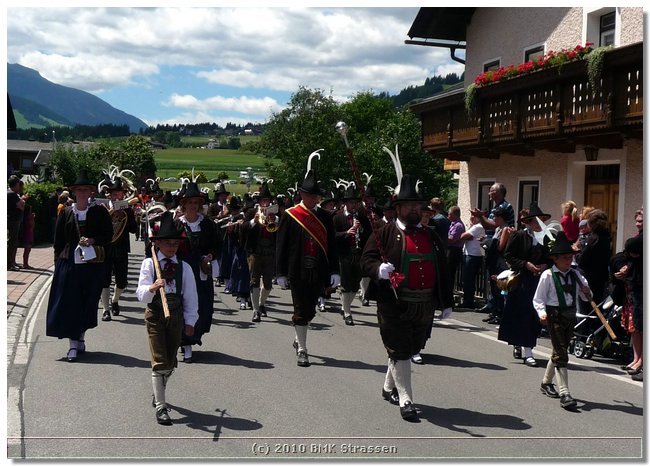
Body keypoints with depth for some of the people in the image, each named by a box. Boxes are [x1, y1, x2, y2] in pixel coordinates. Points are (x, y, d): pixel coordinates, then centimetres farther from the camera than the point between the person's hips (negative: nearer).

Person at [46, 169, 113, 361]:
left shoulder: (100, 212, 2)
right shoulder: (66, 212, 6)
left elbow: (108, 235, 2)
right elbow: (58, 239, 8)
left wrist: (92, 241, -14)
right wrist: (58, 262, 3)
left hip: (92, 264, 0)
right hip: (69, 263, 1)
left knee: (88, 302, 6)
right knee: (69, 302, -2)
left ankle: (81, 336, 25)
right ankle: (73, 344, 3)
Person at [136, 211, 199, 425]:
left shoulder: (184, 267, 2)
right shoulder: (149, 264, -4)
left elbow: (191, 296, 6)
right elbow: (141, 294, -13)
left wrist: (190, 321, 5)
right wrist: (152, 287, -34)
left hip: (176, 316, 3)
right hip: (155, 315, -3)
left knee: (171, 362, 13)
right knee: (159, 362, -7)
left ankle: (158, 393, 39)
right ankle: (160, 406, 0)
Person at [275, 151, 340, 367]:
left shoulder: (325, 217, 7)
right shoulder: (290, 216, -1)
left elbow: (332, 245, 7)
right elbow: (281, 245, -1)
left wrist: (334, 271, 1)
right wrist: (281, 273, -4)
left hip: (319, 273, 3)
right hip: (298, 272, -3)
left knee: (309, 311, 11)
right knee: (301, 310, 1)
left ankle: (299, 339, 35)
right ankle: (302, 350, 11)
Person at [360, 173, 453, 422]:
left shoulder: (431, 235, 14)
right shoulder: (385, 234, -2)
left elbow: (442, 269, 16)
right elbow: (366, 260, -7)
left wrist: (446, 302, 14)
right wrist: (379, 268, -30)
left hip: (425, 305, 6)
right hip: (395, 305, -6)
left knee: (411, 349, 16)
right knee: (400, 352, -1)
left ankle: (389, 387, 35)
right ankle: (405, 400, 7)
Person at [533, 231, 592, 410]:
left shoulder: (575, 274, 7)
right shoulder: (548, 275, -8)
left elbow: (586, 297, 14)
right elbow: (538, 299, -6)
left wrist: (587, 293, -9)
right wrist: (542, 313, -23)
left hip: (570, 316, 6)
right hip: (554, 316, -6)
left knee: (559, 351, 18)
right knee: (561, 355, -9)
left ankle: (546, 382, 37)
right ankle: (564, 393, -9)